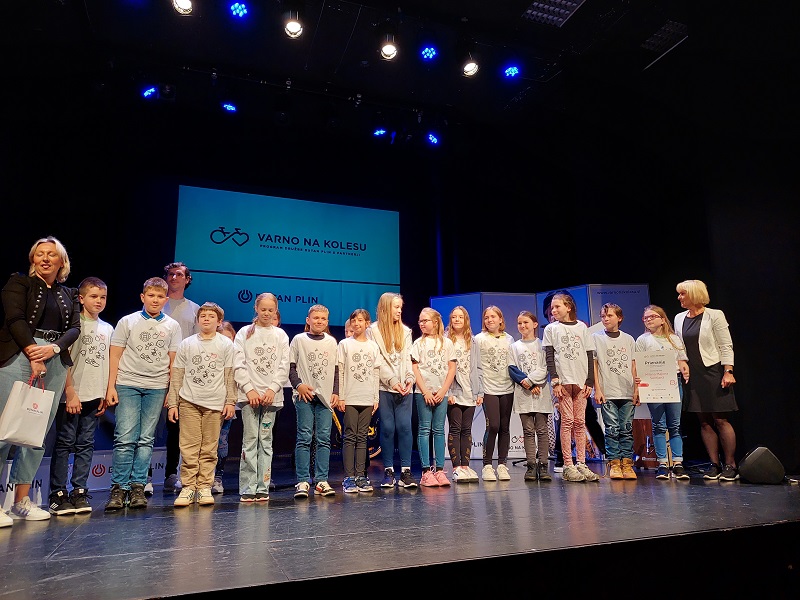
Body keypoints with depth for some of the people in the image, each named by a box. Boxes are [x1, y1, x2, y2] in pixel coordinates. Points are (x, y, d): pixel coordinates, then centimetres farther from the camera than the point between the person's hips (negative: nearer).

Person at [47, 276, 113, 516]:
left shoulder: (107, 329, 12)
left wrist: (106, 394, 9)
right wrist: (70, 393, -12)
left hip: (94, 397, 4)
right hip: (71, 395, -4)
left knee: (86, 444, 7)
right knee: (64, 443, 0)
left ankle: (79, 492, 13)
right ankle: (58, 494, 7)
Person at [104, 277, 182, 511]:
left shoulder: (172, 326, 7)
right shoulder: (128, 321, 5)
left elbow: (173, 361, 7)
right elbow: (115, 355, 4)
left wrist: (171, 391, 3)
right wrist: (111, 386, -2)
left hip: (157, 387, 1)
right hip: (127, 384, -1)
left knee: (146, 439, 4)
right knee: (125, 438, -6)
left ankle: (137, 487, 11)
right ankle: (119, 488, 4)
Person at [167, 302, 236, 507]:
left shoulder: (226, 344, 6)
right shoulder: (186, 344, 9)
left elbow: (230, 375, 5)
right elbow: (177, 375, 10)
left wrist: (230, 401, -1)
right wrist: (172, 403, 5)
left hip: (215, 403, -1)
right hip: (189, 401, 1)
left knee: (209, 448, 4)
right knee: (189, 447, -2)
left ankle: (204, 487, 12)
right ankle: (188, 487, 7)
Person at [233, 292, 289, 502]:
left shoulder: (280, 335, 10)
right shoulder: (245, 333, 5)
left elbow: (284, 366, 4)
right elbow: (238, 365, -2)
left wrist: (272, 389, -7)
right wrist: (249, 389, -10)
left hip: (272, 396, 2)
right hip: (249, 394, -1)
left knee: (266, 441, 5)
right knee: (250, 441, -3)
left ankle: (262, 488, 10)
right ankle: (247, 489, 3)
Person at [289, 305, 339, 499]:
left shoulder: (332, 342, 12)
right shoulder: (299, 340, 4)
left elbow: (336, 370, 14)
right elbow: (291, 366, 2)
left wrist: (336, 392, 7)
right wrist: (298, 384, -12)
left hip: (326, 396, 3)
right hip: (305, 396, -3)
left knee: (324, 439, 2)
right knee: (304, 438, -4)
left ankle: (321, 481, 7)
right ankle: (303, 481, 2)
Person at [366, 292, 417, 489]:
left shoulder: (405, 331, 15)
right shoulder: (373, 330, 1)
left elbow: (407, 358, 10)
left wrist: (410, 379, -5)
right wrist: (391, 382, -10)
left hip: (404, 388, 3)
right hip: (384, 388, -3)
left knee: (404, 427, -2)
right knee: (387, 428, -1)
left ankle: (406, 471, 3)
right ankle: (388, 472, 10)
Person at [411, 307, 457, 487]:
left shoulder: (447, 342, 7)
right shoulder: (419, 343, 4)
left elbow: (452, 368, 5)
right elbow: (414, 368, -1)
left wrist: (443, 390, -5)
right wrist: (425, 391, -9)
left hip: (441, 393, 2)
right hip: (423, 392, -1)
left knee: (439, 430, 4)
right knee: (424, 430, -1)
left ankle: (439, 470, 8)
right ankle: (426, 471, 1)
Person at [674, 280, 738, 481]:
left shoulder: (714, 315, -5)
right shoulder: (679, 318, 10)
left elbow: (726, 346, -7)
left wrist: (728, 372, -14)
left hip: (714, 372, -5)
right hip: (693, 375, 5)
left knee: (720, 419, -4)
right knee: (704, 422, 6)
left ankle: (730, 465, 7)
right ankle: (714, 464, 13)